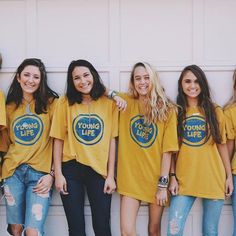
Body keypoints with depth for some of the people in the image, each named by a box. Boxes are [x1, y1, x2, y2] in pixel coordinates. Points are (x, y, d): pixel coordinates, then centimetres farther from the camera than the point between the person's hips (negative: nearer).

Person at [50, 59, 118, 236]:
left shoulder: (109, 103, -1)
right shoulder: (65, 103, -2)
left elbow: (111, 141, 1)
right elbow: (59, 140, 1)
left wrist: (111, 175, -1)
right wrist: (58, 174, -3)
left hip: (99, 170, 0)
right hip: (71, 170, 0)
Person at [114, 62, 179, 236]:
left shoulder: (166, 109, -1)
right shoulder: (126, 102, 2)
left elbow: (167, 150, -5)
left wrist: (163, 184, -9)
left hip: (156, 178, 0)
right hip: (130, 177, 0)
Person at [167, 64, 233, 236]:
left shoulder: (215, 111, 6)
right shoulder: (176, 112, 4)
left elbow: (222, 145, 9)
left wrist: (229, 176, 6)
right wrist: (172, 177, -3)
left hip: (213, 179, 1)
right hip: (184, 180, 0)